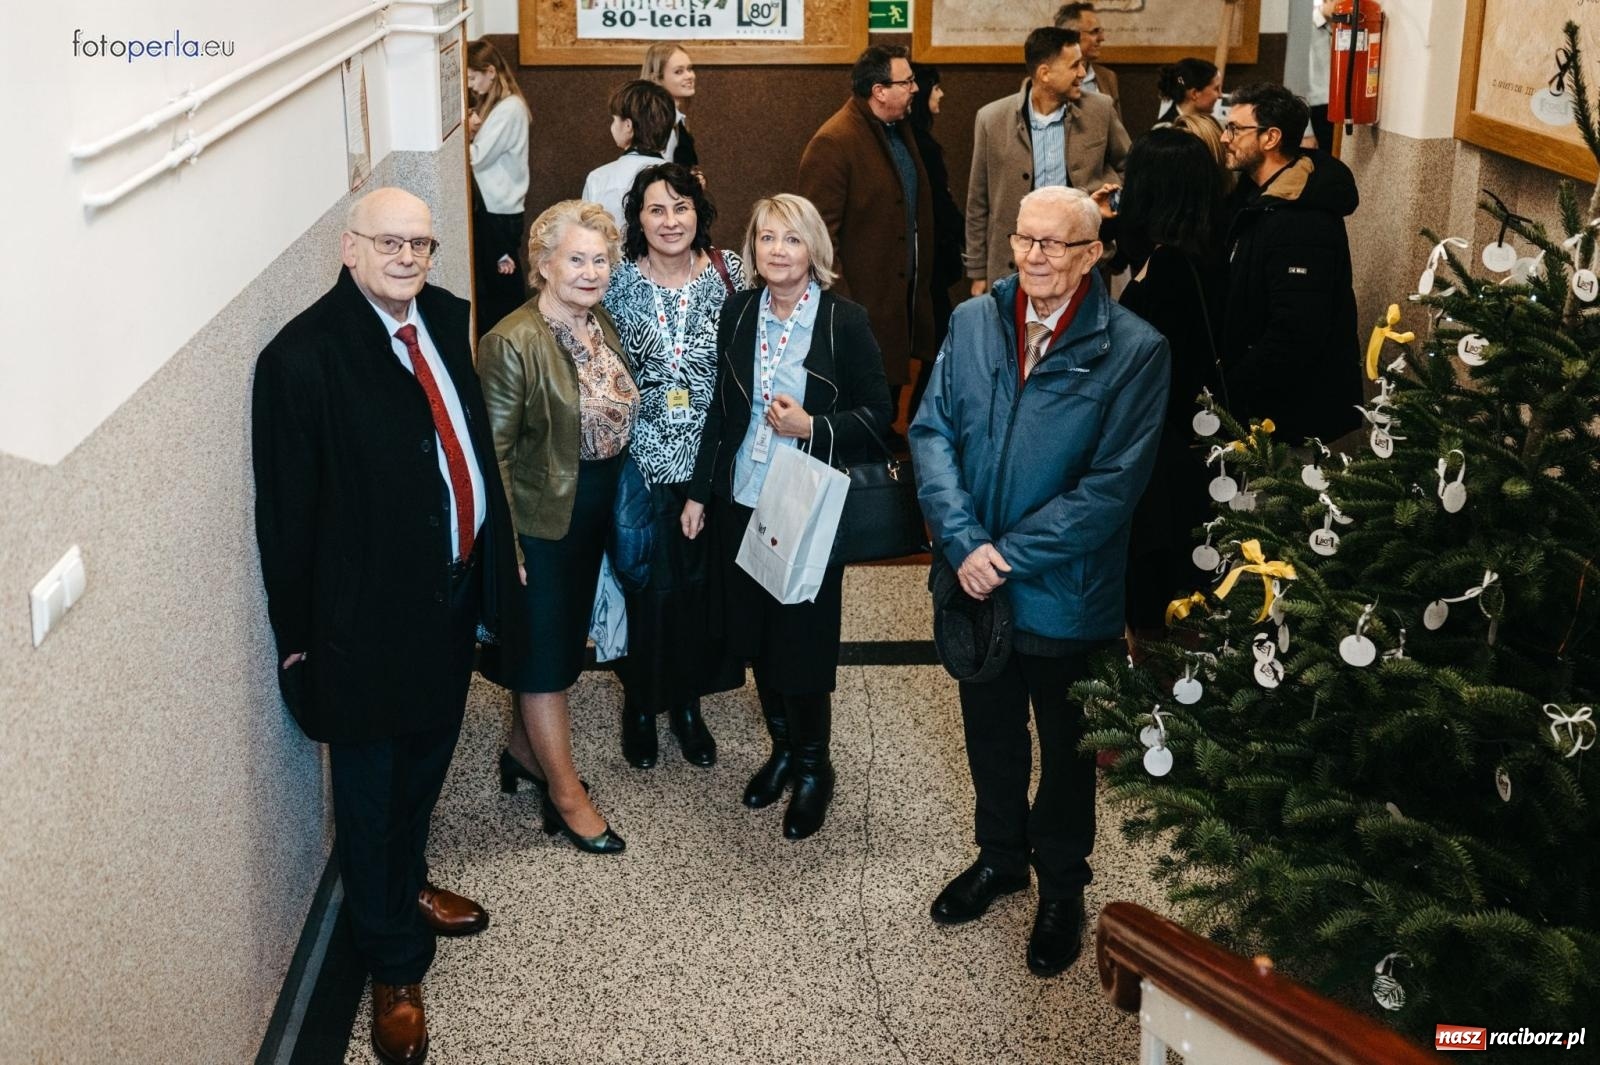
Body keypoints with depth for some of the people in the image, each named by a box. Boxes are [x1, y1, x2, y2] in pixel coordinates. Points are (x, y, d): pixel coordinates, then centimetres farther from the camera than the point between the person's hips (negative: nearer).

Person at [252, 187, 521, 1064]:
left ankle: (407, 887, 52)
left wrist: (495, 558, 10)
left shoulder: (448, 319, 0)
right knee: (372, 793, 11)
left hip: (453, 591, 7)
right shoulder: (302, 356, -20)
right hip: (368, 614, -7)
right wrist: (298, 636, -11)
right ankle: (393, 967, 28)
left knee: (425, 761, 26)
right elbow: (286, 510, -15)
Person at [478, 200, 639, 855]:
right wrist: (505, 543, -20)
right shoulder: (512, 344, -21)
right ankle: (565, 794, 16)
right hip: (543, 519, -8)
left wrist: (614, 507, 12)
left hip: (594, 513, 8)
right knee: (546, 650, 4)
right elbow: (494, 452, -19)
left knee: (565, 638, 20)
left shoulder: (602, 323, 3)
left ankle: (524, 751, 39)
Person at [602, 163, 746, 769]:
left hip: (711, 459, 2)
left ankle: (687, 701, 31)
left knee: (700, 582, 12)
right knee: (649, 584, 4)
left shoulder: (727, 272, -2)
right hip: (644, 461, -2)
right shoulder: (617, 282, -5)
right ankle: (640, 702, 27)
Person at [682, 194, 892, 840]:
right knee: (755, 635, 14)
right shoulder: (738, 312, 3)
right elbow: (721, 409, 11)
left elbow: (876, 412, -5)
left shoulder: (845, 321, -9)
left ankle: (813, 768, 23)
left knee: (803, 640, 3)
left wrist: (812, 427, -21)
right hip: (741, 502, 4)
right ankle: (782, 747, 35)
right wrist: (699, 491, 11)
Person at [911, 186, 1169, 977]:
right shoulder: (972, 322, -2)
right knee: (990, 733, 22)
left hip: (1067, 595, -4)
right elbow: (931, 432, -5)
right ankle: (1001, 856, 46)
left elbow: (1112, 486, -19)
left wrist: (1011, 555, -21)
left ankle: (1062, 888, 37)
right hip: (975, 584, 4)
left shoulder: (1133, 350, -15)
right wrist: (963, 543, -19)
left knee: (1065, 750, 15)